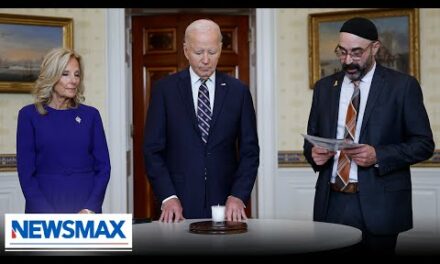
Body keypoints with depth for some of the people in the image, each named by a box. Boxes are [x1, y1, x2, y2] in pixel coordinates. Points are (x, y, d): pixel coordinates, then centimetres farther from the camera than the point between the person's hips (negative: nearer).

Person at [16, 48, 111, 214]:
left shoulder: (91, 115, 5)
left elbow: (103, 167, 3)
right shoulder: (29, 115, -1)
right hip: (44, 208, -1)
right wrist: (49, 217, -13)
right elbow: (26, 171, -4)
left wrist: (90, 209, -10)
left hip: (87, 208, 2)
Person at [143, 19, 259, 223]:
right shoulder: (164, 89, 0)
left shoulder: (238, 91, 3)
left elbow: (249, 151, 3)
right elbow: (153, 149, -2)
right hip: (178, 205, -1)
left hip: (225, 204, 1)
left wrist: (238, 196, -10)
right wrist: (168, 197, -12)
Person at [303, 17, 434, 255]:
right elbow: (312, 137, 16)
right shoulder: (324, 87, 11)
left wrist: (378, 156, -18)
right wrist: (314, 152, -7)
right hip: (331, 202, 3)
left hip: (377, 205, -3)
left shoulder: (402, 86, -1)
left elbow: (423, 143, -3)